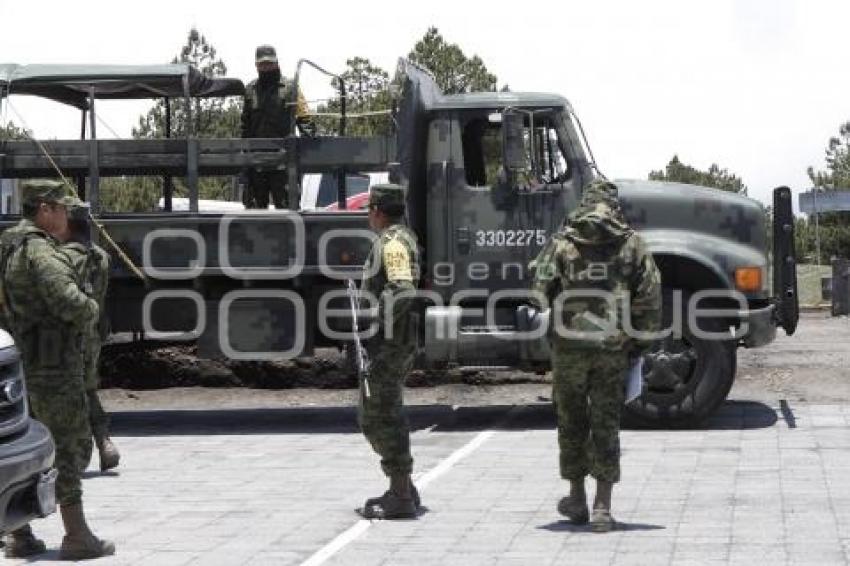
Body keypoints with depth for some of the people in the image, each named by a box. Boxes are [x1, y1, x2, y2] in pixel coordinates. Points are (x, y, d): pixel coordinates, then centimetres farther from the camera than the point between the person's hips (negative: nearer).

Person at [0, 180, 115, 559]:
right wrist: (90, 312, -7)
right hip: (53, 363, -9)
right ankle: (77, 536, 0)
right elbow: (70, 302, -28)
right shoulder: (40, 251, -17)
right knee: (70, 446, -3)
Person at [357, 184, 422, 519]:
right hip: (396, 345, 11)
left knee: (382, 420, -7)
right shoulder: (403, 238, 18)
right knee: (374, 417, 18)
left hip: (386, 345, -11)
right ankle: (403, 490, 23)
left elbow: (403, 289, -28)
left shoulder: (392, 242, -15)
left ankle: (400, 499, -4)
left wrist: (375, 323, -24)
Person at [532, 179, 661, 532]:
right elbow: (650, 296, -1)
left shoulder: (561, 242, 2)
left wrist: (546, 337, 8)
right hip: (613, 348, 0)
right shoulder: (631, 243, 4)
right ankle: (602, 508, 2)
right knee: (606, 426, 5)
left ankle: (577, 500, 24)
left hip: (569, 346, 0)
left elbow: (541, 291, -5)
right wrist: (639, 344, 7)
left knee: (572, 423, 15)